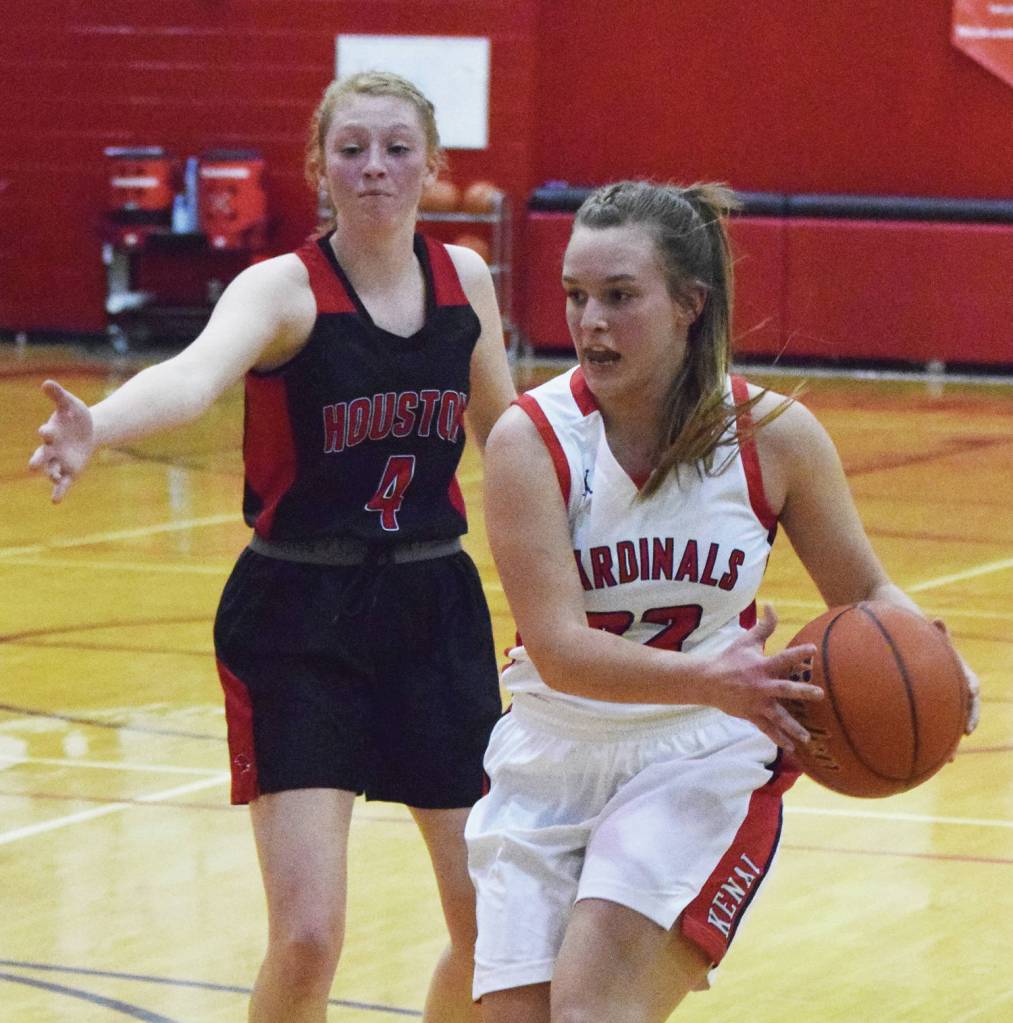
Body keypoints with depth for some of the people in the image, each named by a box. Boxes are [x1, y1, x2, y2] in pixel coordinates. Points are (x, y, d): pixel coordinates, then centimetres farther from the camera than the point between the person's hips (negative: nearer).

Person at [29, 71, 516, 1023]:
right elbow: (195, 373, -36)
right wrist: (94, 428, -57)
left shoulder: (463, 278, 2)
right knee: (306, 936, -13)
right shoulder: (285, 289, -13)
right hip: (299, 621, -5)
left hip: (434, 609, 5)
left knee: (494, 922, 6)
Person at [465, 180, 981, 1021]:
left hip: (703, 764, -1)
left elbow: (864, 590, 6)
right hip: (550, 765, 1)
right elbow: (559, 649, -21)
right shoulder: (531, 438, -13)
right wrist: (711, 682, -38)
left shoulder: (774, 434, -7)